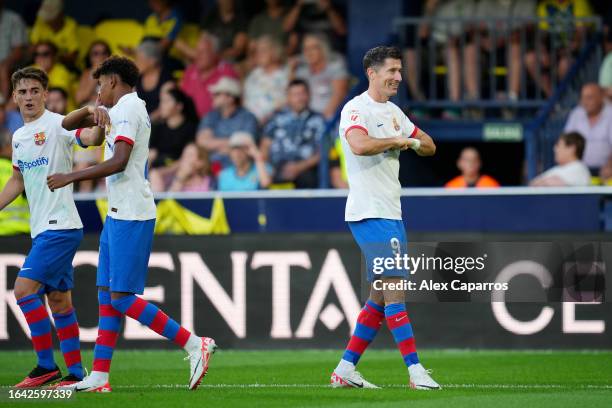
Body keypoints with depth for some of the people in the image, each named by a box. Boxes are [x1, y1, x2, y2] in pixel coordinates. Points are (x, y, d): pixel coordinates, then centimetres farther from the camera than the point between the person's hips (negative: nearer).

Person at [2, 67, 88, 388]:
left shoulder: (57, 125, -11)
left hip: (60, 226, -9)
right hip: (42, 228, 9)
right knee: (59, 301, 9)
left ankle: (46, 366, -8)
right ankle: (75, 373, 13)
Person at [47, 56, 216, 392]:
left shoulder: (127, 109, -12)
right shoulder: (120, 110, 20)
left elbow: (119, 162, -23)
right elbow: (68, 124, 30)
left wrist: (71, 177, -18)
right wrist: (91, 113, 8)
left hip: (130, 215, -10)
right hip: (119, 213, 10)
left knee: (121, 297, -11)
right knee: (106, 294, 8)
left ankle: (195, 345, -9)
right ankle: (99, 377, 7)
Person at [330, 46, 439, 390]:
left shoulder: (393, 112, 19)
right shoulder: (356, 109, -10)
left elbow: (429, 146, 25)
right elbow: (360, 145, -31)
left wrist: (411, 142, 1)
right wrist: (396, 141, -14)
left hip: (391, 213, 10)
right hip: (370, 213, -10)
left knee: (381, 297, 9)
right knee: (393, 289, -12)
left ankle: (346, 369, 13)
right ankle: (416, 371, -14)